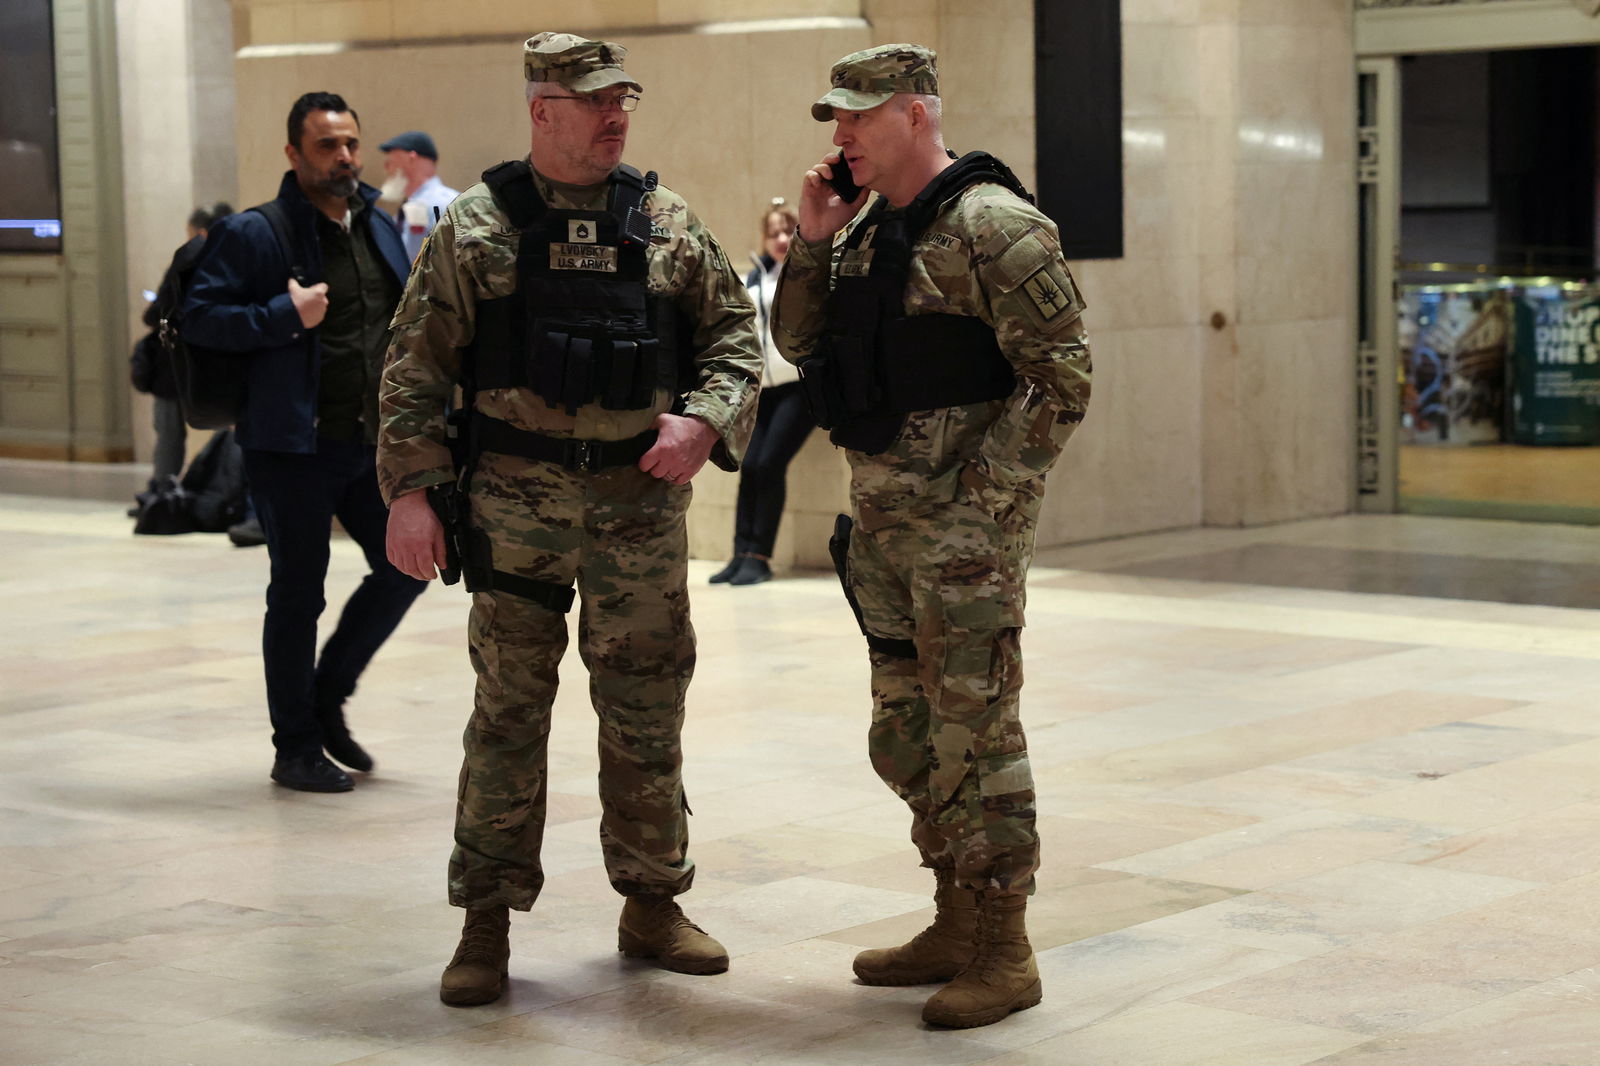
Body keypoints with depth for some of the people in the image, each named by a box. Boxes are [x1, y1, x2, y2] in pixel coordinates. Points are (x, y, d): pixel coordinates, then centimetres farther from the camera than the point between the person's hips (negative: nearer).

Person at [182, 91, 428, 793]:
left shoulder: (382, 228, 12)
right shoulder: (253, 234, -9)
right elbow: (200, 316, -15)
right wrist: (287, 315, -23)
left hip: (374, 444, 6)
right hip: (294, 446, -6)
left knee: (406, 566, 7)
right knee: (297, 595, 2)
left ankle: (327, 697, 26)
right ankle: (295, 748, 14)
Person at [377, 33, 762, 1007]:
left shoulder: (668, 223, 7)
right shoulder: (477, 228, 0)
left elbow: (736, 334, 10)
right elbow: (417, 366, 0)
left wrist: (703, 420, -8)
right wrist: (410, 490, -8)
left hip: (642, 500, 2)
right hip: (517, 497, -2)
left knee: (647, 709, 9)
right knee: (509, 709, 2)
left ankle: (652, 901, 24)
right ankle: (488, 921, 11)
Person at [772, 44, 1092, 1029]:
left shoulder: (990, 226, -13)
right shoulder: (873, 228, 13)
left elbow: (1063, 373, -16)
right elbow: (800, 341, 19)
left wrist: (996, 493, -16)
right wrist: (814, 241, 5)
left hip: (963, 523, -9)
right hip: (881, 519, 9)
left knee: (975, 729, -5)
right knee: (907, 733, 14)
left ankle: (1004, 954, 2)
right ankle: (957, 926, 26)